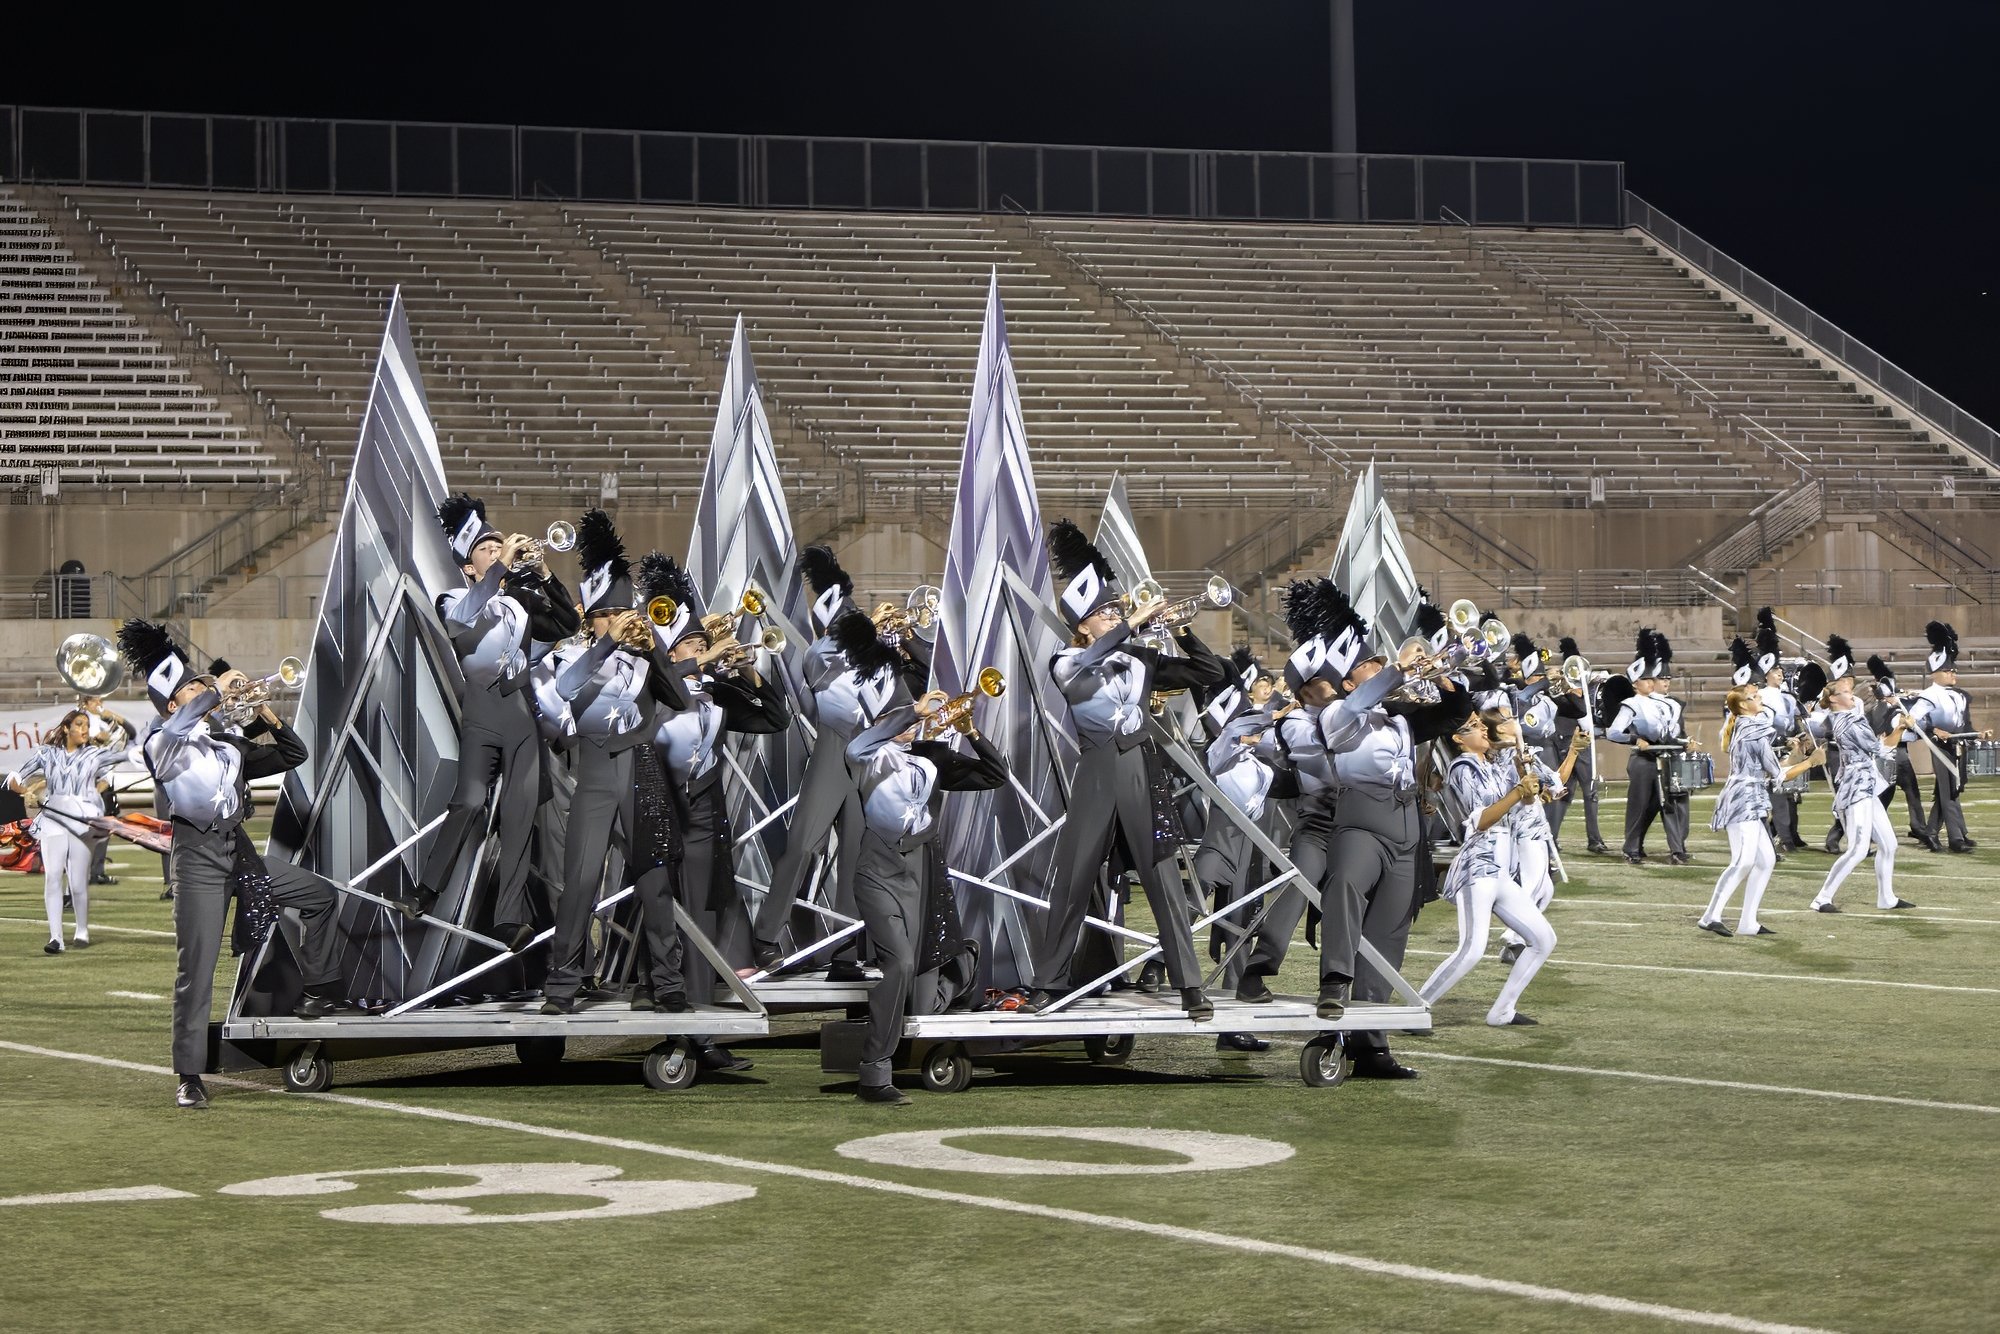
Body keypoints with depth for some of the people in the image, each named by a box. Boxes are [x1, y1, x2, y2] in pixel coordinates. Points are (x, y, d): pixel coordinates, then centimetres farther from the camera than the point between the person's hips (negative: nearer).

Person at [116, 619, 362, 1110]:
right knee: (196, 967, -9)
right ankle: (188, 1076, -6)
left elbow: (293, 756, 21)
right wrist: (218, 691, -21)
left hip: (240, 851, 7)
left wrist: (269, 719, 4)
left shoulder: (229, 745, 18)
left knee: (321, 895, 9)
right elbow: (173, 731, -28)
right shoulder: (162, 744, -1)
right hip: (199, 855, -7)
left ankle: (320, 992, 18)